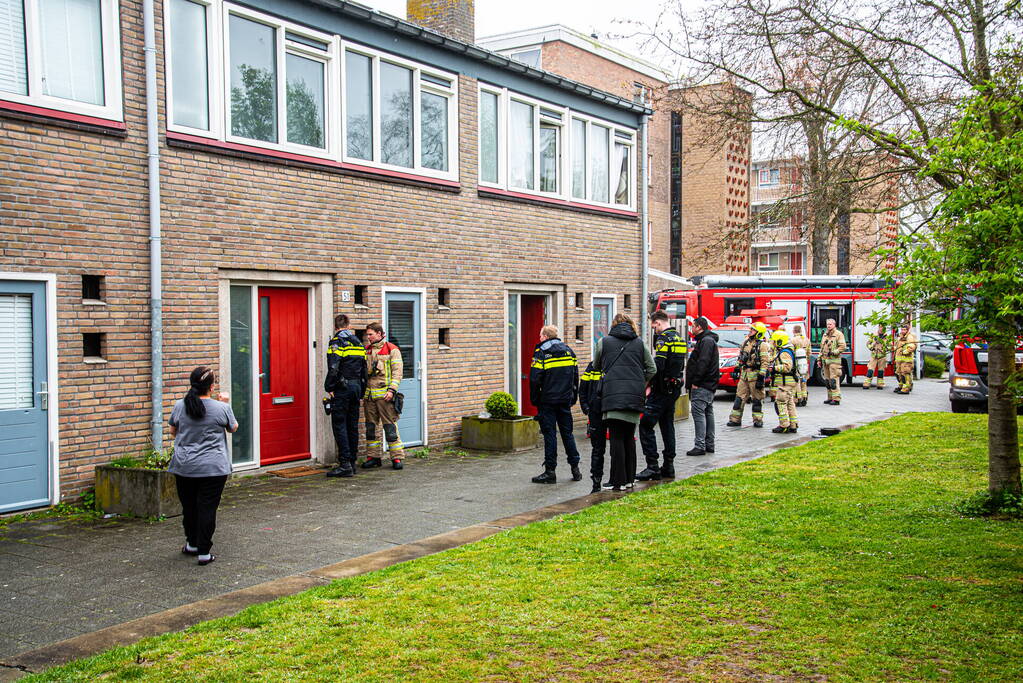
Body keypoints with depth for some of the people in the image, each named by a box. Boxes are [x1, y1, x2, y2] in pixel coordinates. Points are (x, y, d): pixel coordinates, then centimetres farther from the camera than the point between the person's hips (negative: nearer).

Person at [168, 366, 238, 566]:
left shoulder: (179, 407, -2)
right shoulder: (221, 408, -11)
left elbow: (173, 431, 14)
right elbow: (233, 428, 9)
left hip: (184, 467, 3)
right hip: (213, 468, -3)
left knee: (189, 507, 17)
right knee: (207, 508, 2)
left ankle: (192, 544, 33)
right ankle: (204, 552, 3)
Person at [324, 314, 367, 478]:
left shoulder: (336, 342, -8)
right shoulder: (358, 343, 14)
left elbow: (333, 368, -19)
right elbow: (364, 370, 16)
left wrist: (329, 388, -10)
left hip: (341, 389, -7)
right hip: (356, 387, 7)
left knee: (339, 425, -5)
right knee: (353, 426, 11)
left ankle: (345, 464, -10)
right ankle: (352, 463, 16)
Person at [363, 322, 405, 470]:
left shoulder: (392, 350, -2)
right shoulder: (366, 350, 15)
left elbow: (397, 372, -6)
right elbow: (361, 371, 21)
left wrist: (392, 390, -16)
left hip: (384, 394, -6)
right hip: (369, 395, 6)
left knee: (390, 426, -4)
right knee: (371, 426, 9)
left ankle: (397, 457, 1)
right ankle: (373, 456, 17)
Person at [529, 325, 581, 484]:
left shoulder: (541, 352, -8)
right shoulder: (568, 350, 10)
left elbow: (535, 379, -13)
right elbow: (575, 376, 13)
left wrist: (534, 399, -3)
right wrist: (573, 398, 18)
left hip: (548, 400, -5)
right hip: (565, 400, 5)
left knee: (550, 434, -1)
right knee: (567, 432, 12)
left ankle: (550, 471, 1)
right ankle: (575, 468, 14)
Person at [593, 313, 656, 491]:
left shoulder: (604, 341, 8)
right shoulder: (640, 343, 13)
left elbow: (596, 366, 19)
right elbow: (652, 370, 10)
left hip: (613, 395, -3)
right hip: (635, 396, 3)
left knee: (617, 438, -2)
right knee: (629, 437, 12)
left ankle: (618, 481, -3)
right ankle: (629, 478, 17)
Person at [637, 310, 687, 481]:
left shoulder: (663, 339, -14)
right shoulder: (679, 339, 15)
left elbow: (658, 366, -23)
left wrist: (649, 385, -12)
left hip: (661, 390, -9)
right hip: (674, 389, 10)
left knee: (646, 426, -6)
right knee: (667, 426, 14)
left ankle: (652, 466, -10)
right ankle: (668, 466, 17)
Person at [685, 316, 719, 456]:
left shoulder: (706, 341, -13)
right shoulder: (708, 340, 21)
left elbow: (703, 363, -22)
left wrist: (696, 381, -21)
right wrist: (694, 382, 19)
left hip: (702, 386, -11)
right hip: (709, 385, 11)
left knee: (698, 411, -12)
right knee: (708, 413, 12)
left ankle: (700, 446, -15)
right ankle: (709, 444, 17)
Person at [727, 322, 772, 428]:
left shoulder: (762, 345, -10)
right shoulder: (746, 342, 13)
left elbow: (765, 362, -15)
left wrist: (761, 377, -20)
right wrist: (739, 368, 21)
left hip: (755, 374, -7)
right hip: (744, 374, 7)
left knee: (757, 399, 1)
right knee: (740, 397, 5)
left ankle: (758, 420, 10)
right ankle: (735, 419, 9)